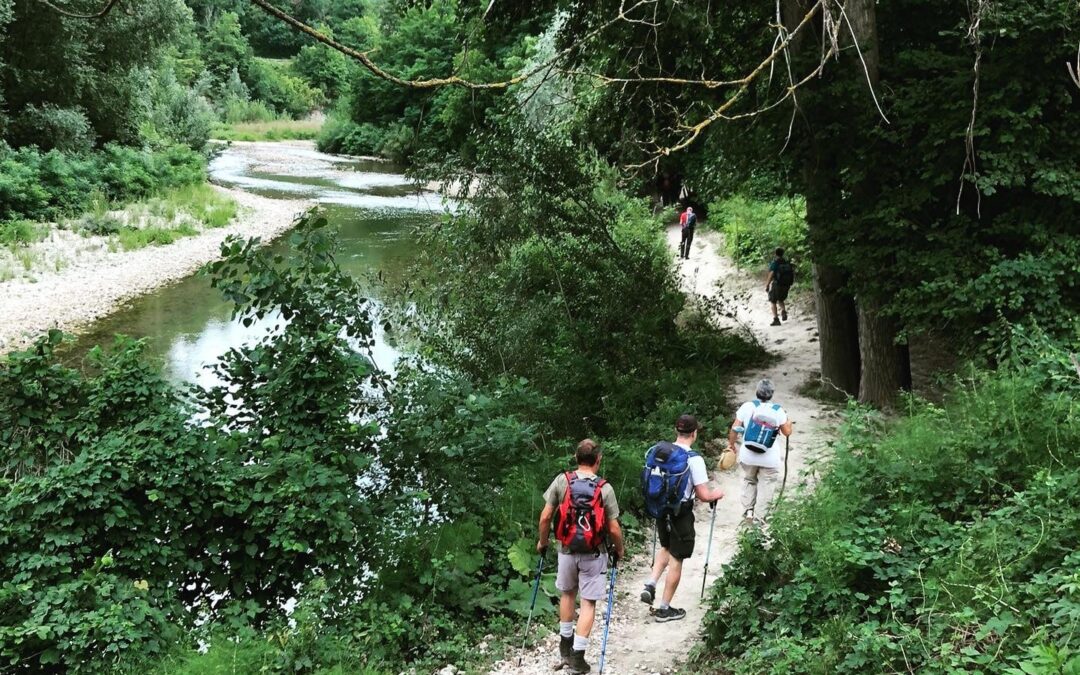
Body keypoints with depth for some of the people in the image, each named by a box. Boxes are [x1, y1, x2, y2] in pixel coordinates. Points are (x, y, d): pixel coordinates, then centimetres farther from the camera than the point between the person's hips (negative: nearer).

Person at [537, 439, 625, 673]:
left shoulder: (561, 481, -9)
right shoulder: (605, 488, -14)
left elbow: (545, 517, -6)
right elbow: (614, 528, -11)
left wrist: (542, 541, 11)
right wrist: (619, 548, 8)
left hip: (566, 550, 2)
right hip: (593, 554, -2)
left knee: (568, 593, 24)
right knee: (588, 602, 6)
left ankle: (565, 642, 36)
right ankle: (577, 655, 5)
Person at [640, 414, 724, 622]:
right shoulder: (694, 459, -19)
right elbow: (704, 495, -17)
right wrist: (716, 494, 4)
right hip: (681, 513, -5)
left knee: (666, 548, 29)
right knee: (676, 559, 8)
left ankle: (650, 585, 14)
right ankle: (665, 609, 17)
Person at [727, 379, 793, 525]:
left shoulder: (748, 406, -10)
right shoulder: (778, 411, -8)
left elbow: (735, 428, -6)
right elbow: (787, 432, 4)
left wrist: (731, 444, 9)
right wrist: (787, 418, 21)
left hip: (748, 456, 1)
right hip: (770, 459, -1)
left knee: (749, 481, 23)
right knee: (766, 486, 11)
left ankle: (747, 512, 19)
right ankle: (759, 517, 9)